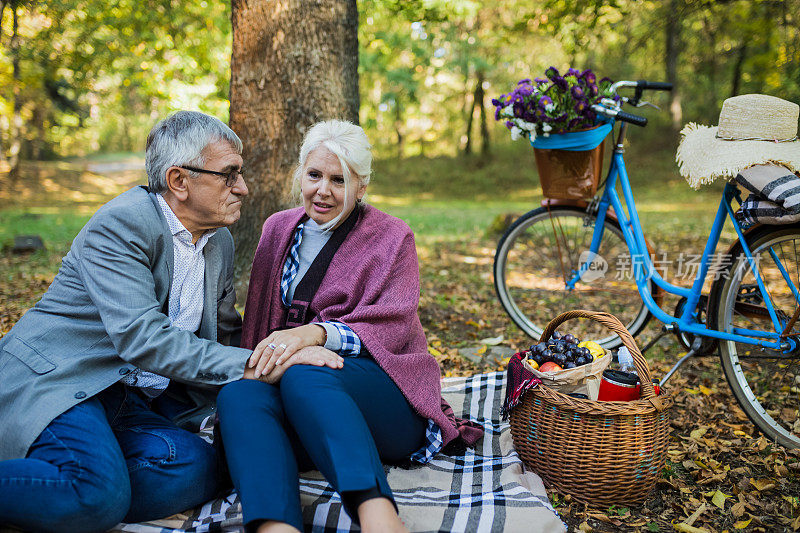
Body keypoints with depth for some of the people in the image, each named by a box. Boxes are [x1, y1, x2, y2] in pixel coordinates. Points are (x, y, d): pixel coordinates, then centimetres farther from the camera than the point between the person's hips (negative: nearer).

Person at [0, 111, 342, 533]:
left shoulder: (220, 241, 12)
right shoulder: (118, 225, -13)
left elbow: (225, 335, 22)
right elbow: (142, 337, -25)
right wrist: (247, 366, -27)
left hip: (139, 399, 8)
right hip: (55, 381, -8)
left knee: (197, 471, -23)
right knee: (100, 494, -35)